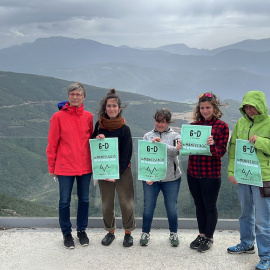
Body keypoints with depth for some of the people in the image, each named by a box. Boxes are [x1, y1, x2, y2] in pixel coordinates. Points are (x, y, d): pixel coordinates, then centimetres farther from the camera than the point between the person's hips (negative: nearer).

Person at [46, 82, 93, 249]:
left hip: (85, 166, 3)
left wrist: (94, 158, 6)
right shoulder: (59, 117, -5)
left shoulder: (88, 117, 3)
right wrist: (52, 167, -1)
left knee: (84, 200, 12)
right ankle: (67, 233, 22)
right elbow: (52, 143, -2)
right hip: (65, 167, -3)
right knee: (65, 201, 6)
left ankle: (82, 230, 29)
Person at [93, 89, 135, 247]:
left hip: (123, 170, -3)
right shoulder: (99, 125, 3)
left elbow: (126, 154, -8)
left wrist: (117, 173, -15)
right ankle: (110, 232, 25)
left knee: (127, 202, 0)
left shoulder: (124, 129, -6)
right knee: (107, 203, 9)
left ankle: (128, 232, 16)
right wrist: (97, 139, -10)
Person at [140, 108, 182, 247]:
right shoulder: (147, 136, 6)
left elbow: (175, 152, -13)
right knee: (148, 207, 8)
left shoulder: (175, 135, 3)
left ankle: (173, 233, 28)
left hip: (171, 178, -1)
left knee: (172, 207, 8)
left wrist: (161, 145, -30)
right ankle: (145, 233, 26)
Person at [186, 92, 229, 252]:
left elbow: (221, 151, -9)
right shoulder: (194, 125, 7)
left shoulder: (222, 126, -6)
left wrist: (212, 145, -29)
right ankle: (201, 235, 32)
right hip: (193, 173, 4)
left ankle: (209, 238, 25)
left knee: (210, 207, 8)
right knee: (199, 205, 17)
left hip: (211, 175, -4)